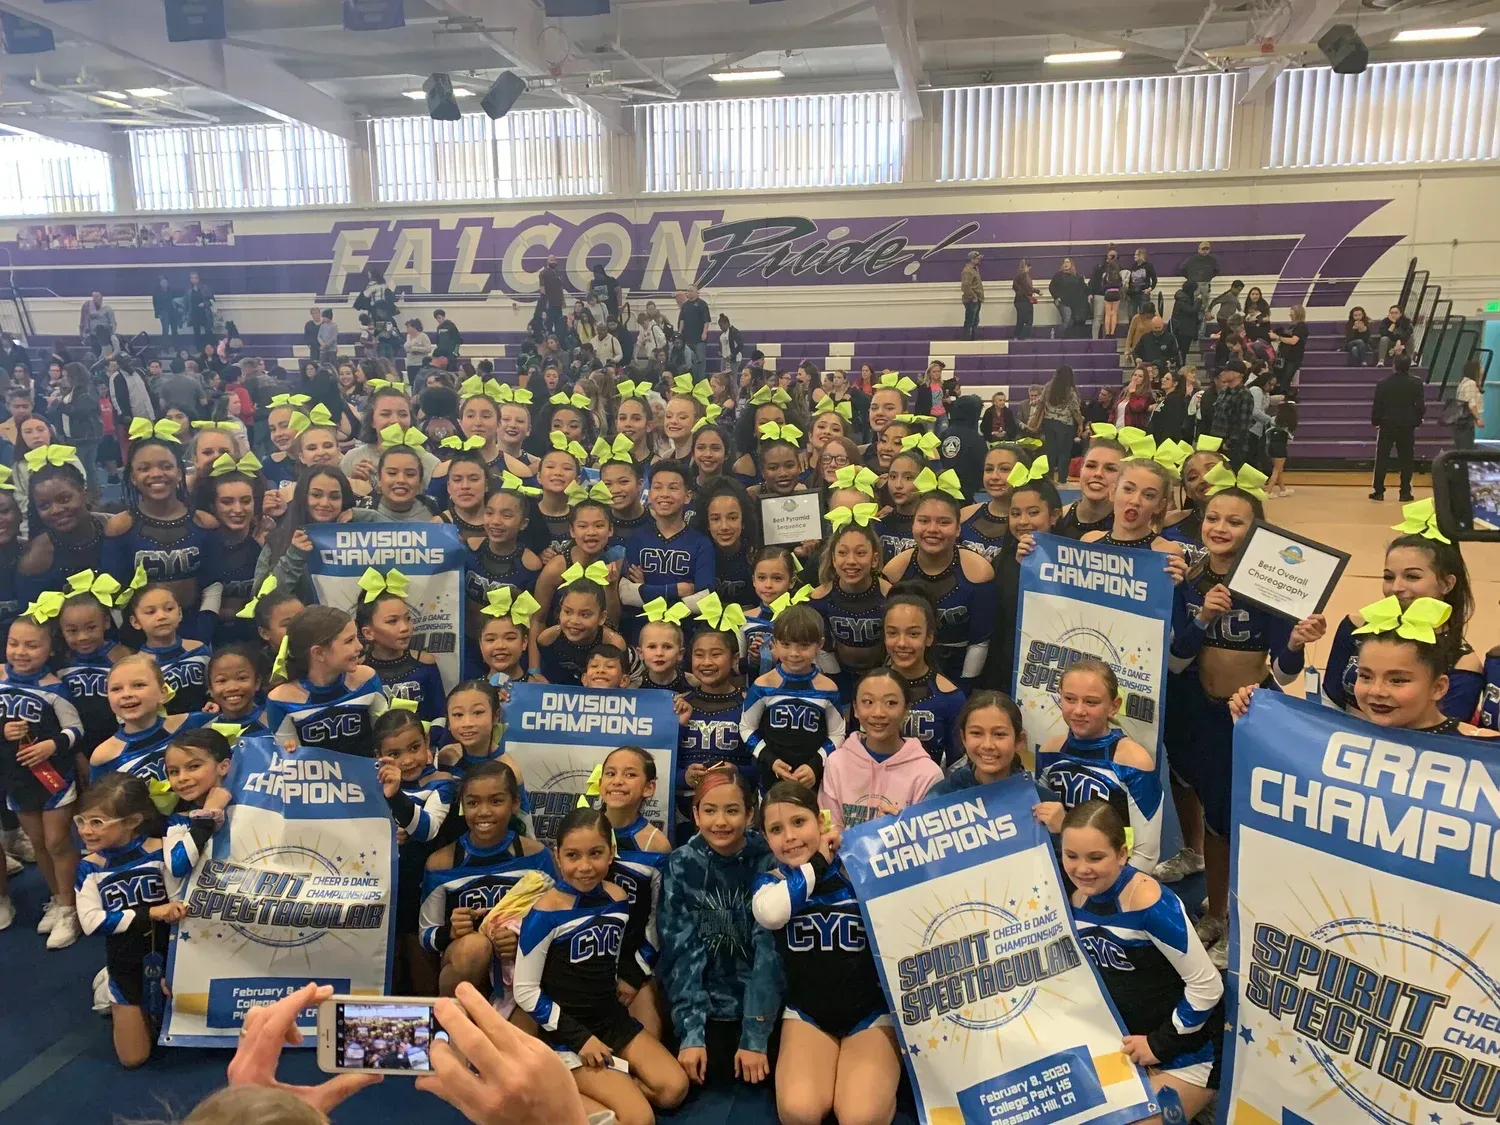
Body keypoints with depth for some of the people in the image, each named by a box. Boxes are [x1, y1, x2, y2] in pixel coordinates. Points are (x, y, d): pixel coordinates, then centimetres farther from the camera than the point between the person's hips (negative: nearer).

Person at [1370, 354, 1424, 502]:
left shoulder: (1383, 383, -5)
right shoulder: (1416, 383, -3)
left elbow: (1377, 405, -2)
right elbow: (1421, 406, -2)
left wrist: (1375, 421, 10)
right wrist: (1417, 421, 13)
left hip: (1387, 425, -1)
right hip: (1407, 426, 1)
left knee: (1381, 459, 5)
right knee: (1406, 460, 6)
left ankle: (1379, 491, 3)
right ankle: (1405, 492, 4)